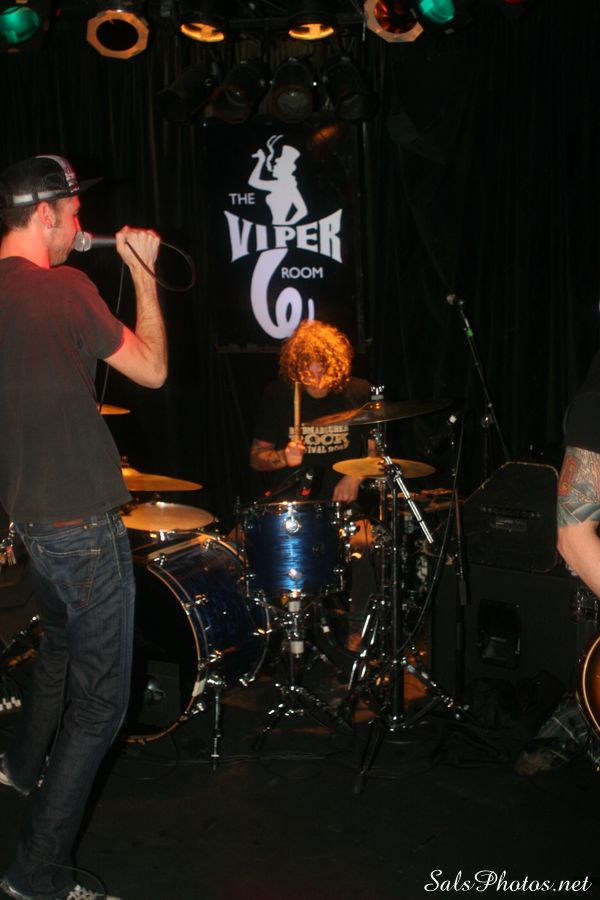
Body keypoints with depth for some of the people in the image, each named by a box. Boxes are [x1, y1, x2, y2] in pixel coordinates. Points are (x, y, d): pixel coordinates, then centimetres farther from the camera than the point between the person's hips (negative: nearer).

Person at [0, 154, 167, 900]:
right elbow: (152, 369, -9)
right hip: (84, 524, -9)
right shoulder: (63, 288, -17)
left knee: (62, 646, 33)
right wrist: (144, 274, 0)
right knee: (100, 700, 1)